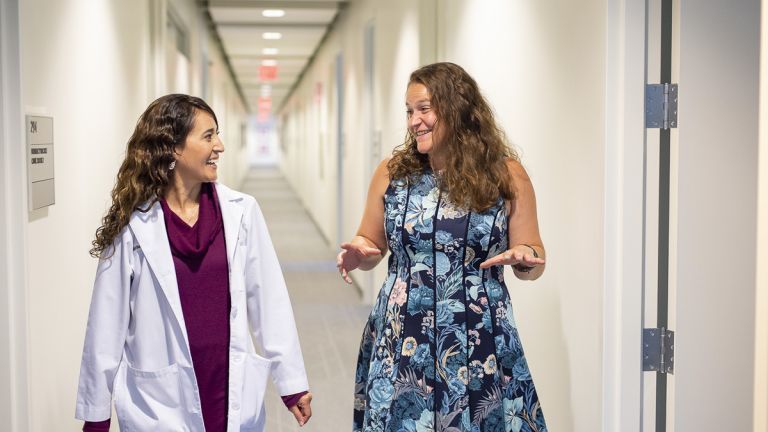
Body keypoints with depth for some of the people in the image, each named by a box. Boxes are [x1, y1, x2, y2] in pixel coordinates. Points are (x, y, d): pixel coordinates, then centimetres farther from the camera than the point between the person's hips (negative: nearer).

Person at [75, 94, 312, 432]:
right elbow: (107, 321, -2)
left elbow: (268, 300, 2)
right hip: (160, 404, -2)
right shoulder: (133, 225, -7)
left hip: (233, 395, 2)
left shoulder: (240, 211, -2)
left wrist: (292, 380, 4)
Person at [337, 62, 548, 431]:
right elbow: (371, 244, 15)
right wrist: (358, 254, -8)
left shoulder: (506, 176, -1)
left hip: (478, 344, -1)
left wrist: (524, 258, -18)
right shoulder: (392, 172, 3)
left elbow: (534, 263, 4)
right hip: (402, 342, 2)